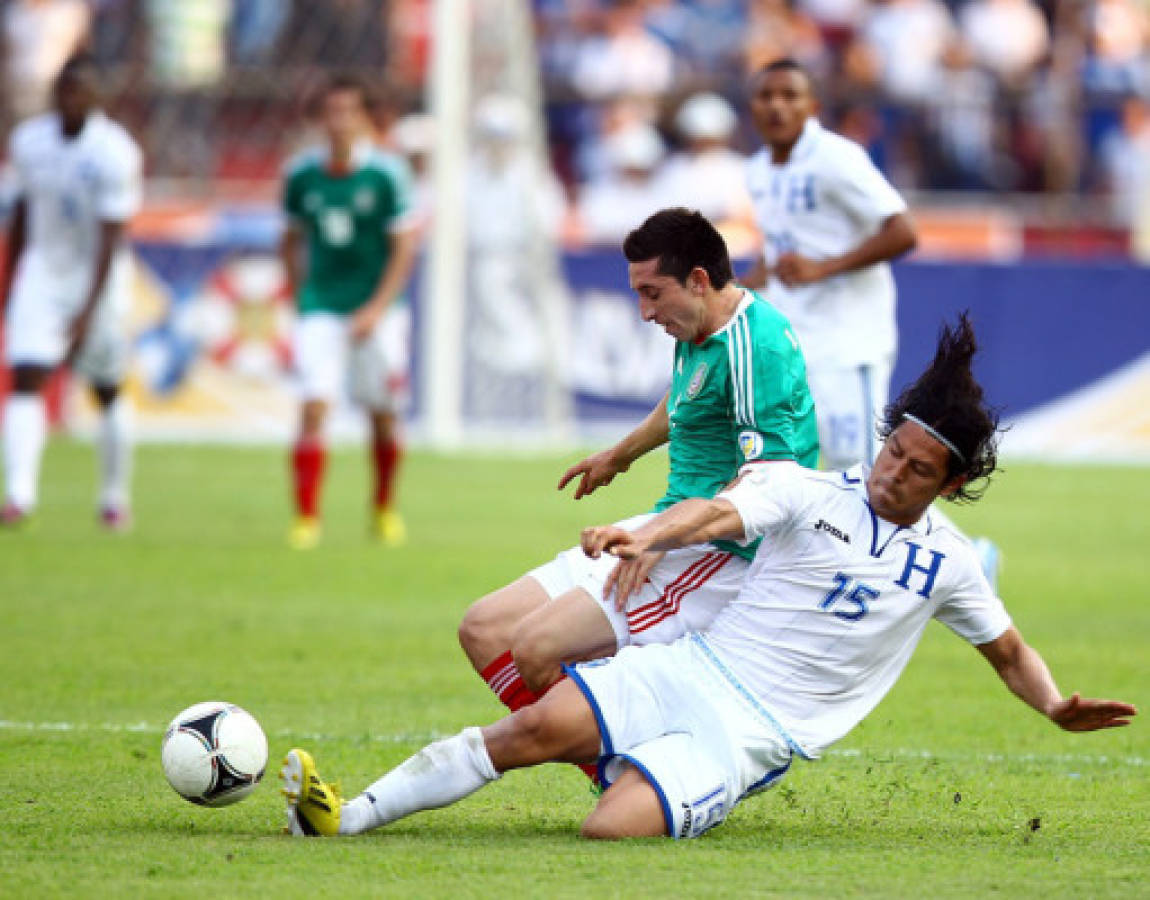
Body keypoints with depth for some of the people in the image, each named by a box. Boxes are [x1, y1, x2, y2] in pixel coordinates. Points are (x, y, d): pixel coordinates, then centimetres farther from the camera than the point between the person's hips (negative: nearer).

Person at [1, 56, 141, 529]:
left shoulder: (114, 154, -19)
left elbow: (112, 240, -21)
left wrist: (88, 313, -27)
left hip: (98, 281, -3)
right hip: (42, 275, 3)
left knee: (108, 392, 11)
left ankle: (114, 496, 28)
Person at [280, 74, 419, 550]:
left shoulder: (386, 174, -9)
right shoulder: (301, 174, -1)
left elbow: (404, 247, -7)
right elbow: (290, 240, 13)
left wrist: (377, 308, -13)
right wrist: (300, 293, 6)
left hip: (377, 310, -1)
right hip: (321, 309, 1)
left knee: (383, 416, 7)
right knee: (313, 407, -14)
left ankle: (384, 508, 29)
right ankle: (306, 517, -12)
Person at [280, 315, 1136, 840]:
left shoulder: (946, 564, 8)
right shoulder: (808, 491, 5)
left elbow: (1008, 649, 23)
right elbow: (719, 512, -13)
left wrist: (1058, 707, 2)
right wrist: (646, 535, -35)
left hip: (753, 735, -1)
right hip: (694, 670, 1)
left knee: (612, 830, -31)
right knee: (537, 725, -23)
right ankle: (350, 817, -21)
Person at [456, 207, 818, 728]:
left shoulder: (754, 345, -20)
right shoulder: (696, 334, 10)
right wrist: (621, 455, 51)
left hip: (719, 557, -11)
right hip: (669, 533, 11)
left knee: (538, 648, -25)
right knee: (483, 630, 2)